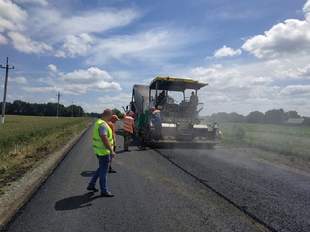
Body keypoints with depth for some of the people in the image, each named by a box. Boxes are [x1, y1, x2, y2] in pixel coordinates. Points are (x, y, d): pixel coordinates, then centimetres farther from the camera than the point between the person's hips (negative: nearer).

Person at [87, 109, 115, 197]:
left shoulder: (98, 122, 10)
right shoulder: (103, 124, -23)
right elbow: (104, 139, -30)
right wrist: (111, 150, -28)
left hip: (99, 150, 10)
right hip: (103, 151, -10)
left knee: (101, 168, 23)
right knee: (103, 171, 3)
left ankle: (91, 185, 32)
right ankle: (104, 191, 17)